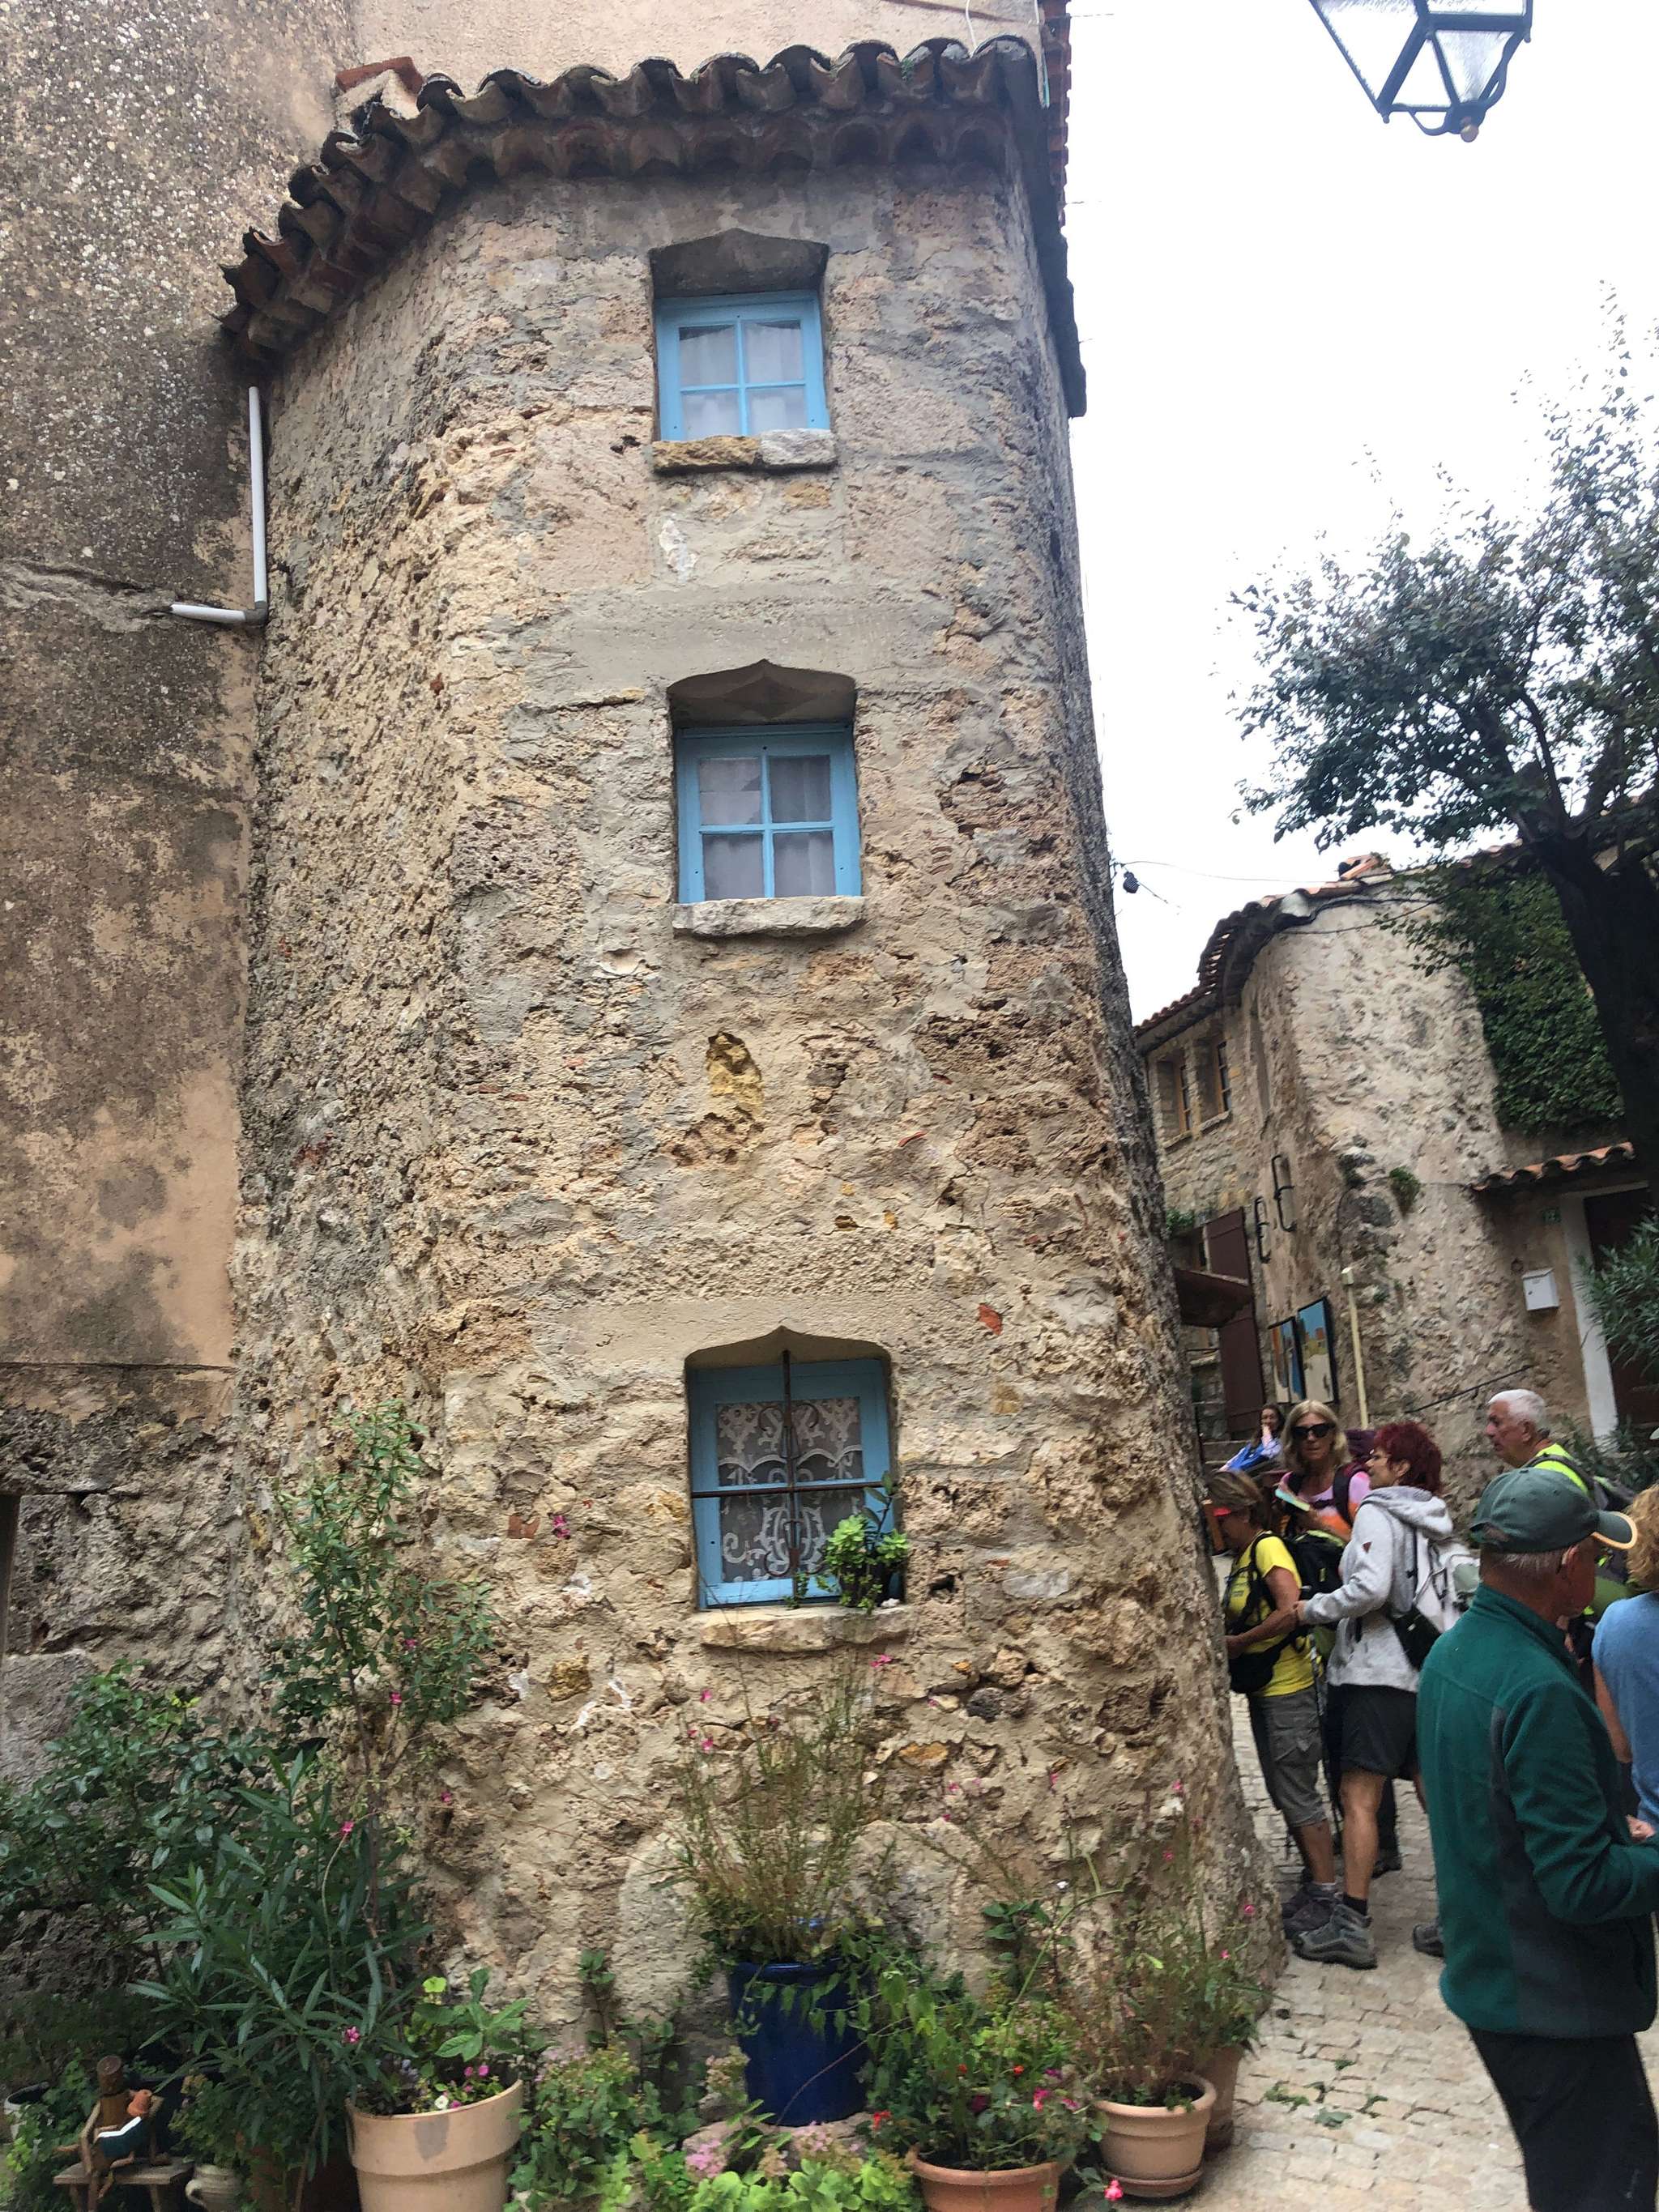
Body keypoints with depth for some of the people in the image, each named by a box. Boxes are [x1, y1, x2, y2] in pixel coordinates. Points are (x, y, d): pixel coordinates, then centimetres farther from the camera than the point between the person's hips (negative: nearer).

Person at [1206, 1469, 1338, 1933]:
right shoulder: (1243, 1557, 11)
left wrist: (1238, 1643, -18)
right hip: (1263, 1689, 10)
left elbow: (1291, 1612, -27)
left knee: (1297, 1794, -2)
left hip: (1288, 1689, -10)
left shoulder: (1268, 1547, -16)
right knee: (1283, 1793, 17)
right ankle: (1313, 1877, 30)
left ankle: (1326, 1892, 8)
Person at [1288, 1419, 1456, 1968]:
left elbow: (1371, 1588, -19)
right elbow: (1447, 1597, 14)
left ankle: (1352, 1926, -7)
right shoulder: (1432, 1523, 16)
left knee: (1359, 1799, -7)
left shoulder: (1376, 1513, -7)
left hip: (1379, 1672, -8)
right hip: (1431, 1671, 8)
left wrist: (1314, 1609, -7)